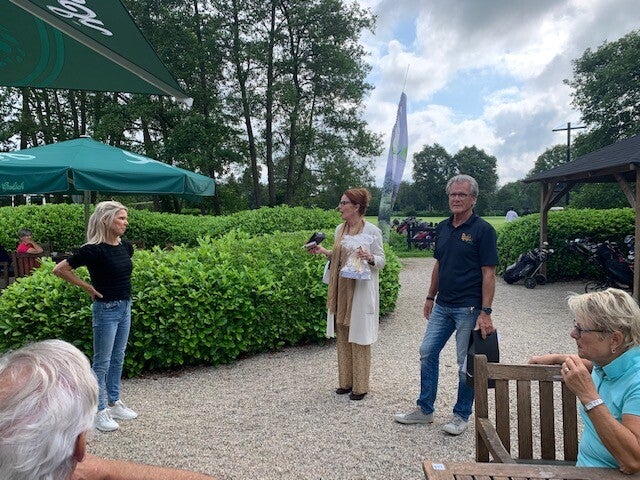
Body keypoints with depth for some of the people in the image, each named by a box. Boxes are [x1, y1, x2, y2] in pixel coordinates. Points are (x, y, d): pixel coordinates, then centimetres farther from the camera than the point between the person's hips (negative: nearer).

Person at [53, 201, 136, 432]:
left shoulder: (125, 246, 2)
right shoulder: (94, 250, -19)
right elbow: (59, 269, -14)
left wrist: (121, 290, 11)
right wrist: (87, 286, -11)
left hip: (125, 307, 7)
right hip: (106, 309, -7)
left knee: (118, 358, 17)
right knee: (102, 362, 5)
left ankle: (114, 402, 32)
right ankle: (99, 411, 18)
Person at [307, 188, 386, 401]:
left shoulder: (372, 231, -10)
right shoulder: (340, 229, 8)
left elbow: (381, 261, -7)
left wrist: (370, 258, -27)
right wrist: (324, 251, 3)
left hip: (360, 291, -6)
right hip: (341, 289, 6)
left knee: (358, 337, 2)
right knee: (342, 336, 12)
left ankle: (360, 386, 17)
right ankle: (345, 381, 27)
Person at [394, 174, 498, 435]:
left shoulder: (482, 230, -10)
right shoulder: (443, 227, 9)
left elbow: (488, 274, -13)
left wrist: (485, 312, -18)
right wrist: (430, 297, 17)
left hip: (469, 308, -7)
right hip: (442, 305, 7)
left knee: (466, 363, 5)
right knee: (427, 352, 10)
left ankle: (461, 415, 24)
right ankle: (424, 409, 25)